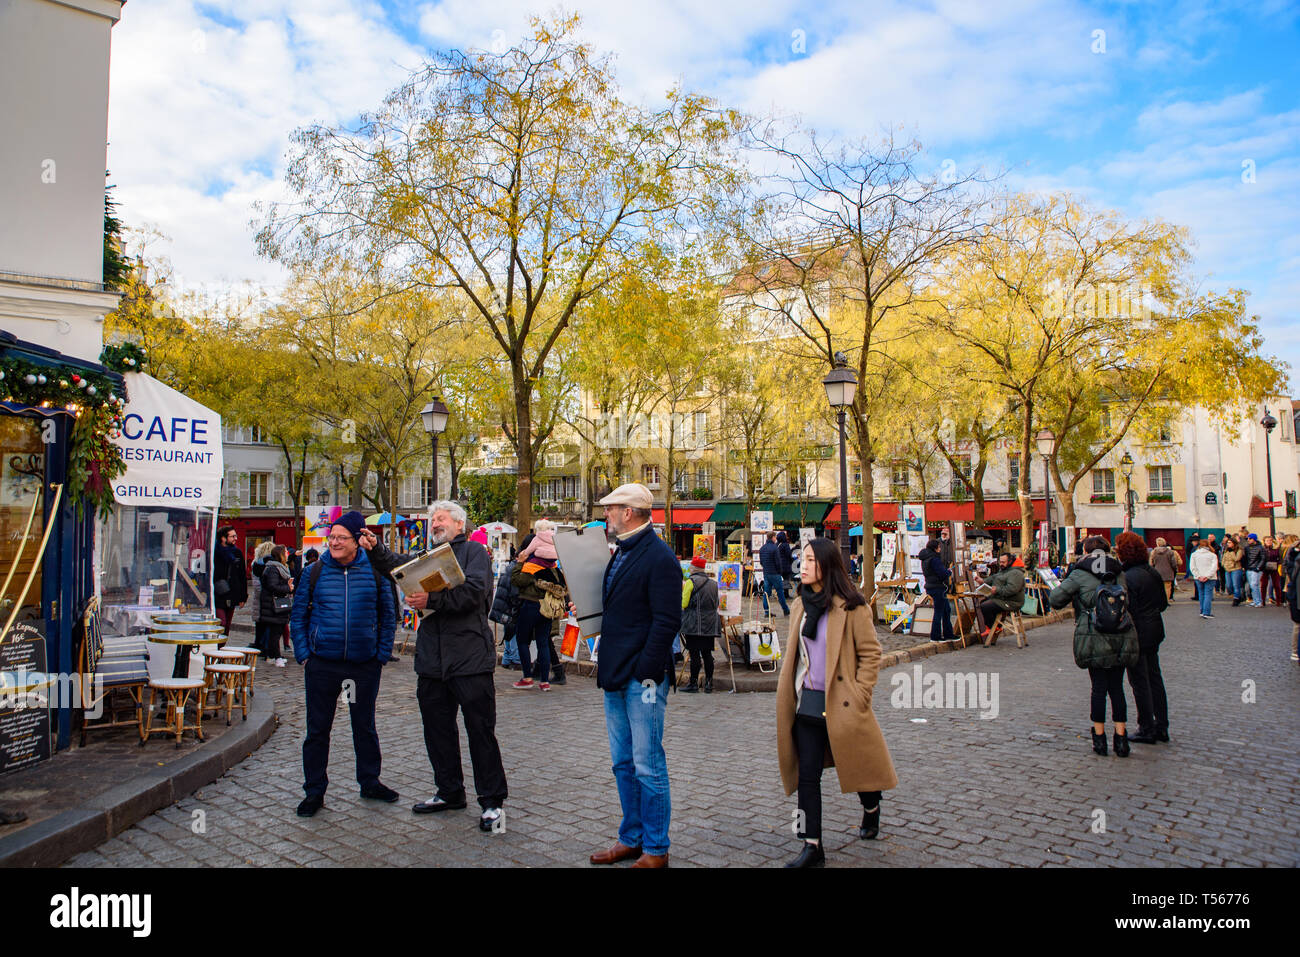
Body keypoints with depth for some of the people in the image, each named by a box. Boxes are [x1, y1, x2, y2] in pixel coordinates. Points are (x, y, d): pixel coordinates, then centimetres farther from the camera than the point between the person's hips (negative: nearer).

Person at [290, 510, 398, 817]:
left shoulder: (374, 571, -1)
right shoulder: (316, 571, 0)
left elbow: (388, 615, 7)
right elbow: (298, 615, 7)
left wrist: (383, 653, 0)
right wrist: (303, 654, -1)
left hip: (365, 665, 0)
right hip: (322, 665, 0)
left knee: (365, 726, 13)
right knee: (318, 729, 7)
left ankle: (369, 782, 29)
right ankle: (314, 791, 19)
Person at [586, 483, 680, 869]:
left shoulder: (659, 557, -14)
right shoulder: (620, 553, 14)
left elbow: (667, 620, -18)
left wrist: (646, 672, -19)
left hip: (643, 678, -9)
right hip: (616, 677, 9)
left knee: (648, 766, 0)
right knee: (623, 763, 16)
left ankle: (655, 850, 12)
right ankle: (631, 839, 29)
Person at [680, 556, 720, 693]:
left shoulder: (691, 582, -9)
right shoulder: (713, 583, 11)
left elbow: (683, 603, -10)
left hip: (694, 624, -6)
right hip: (710, 624, 6)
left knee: (694, 654, -2)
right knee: (707, 654, 9)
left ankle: (694, 683, 1)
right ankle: (709, 684, 11)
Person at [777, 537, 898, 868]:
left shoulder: (851, 606, -12)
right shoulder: (801, 605, 8)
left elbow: (870, 653, -9)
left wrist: (859, 696, -13)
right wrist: (789, 691, 10)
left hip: (841, 705, -5)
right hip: (807, 704, 5)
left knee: (855, 767, 13)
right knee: (806, 775, 4)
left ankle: (871, 809, 44)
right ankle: (812, 847, 12)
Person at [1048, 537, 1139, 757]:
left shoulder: (1080, 575, -3)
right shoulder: (1119, 573, 10)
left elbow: (1055, 599, -5)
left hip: (1095, 639, -3)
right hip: (1121, 638, 3)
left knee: (1099, 687, 6)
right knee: (1117, 687, 10)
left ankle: (1099, 738, 11)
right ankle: (1121, 738, 11)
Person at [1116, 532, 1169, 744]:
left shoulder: (1128, 578, -20)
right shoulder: (1153, 572, 5)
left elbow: (1128, 611, -20)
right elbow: (1163, 603, 12)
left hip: (1137, 633, -8)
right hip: (1155, 629, 8)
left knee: (1140, 682, 1)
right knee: (1155, 678, 16)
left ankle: (1147, 730, 9)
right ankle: (1161, 727, 23)